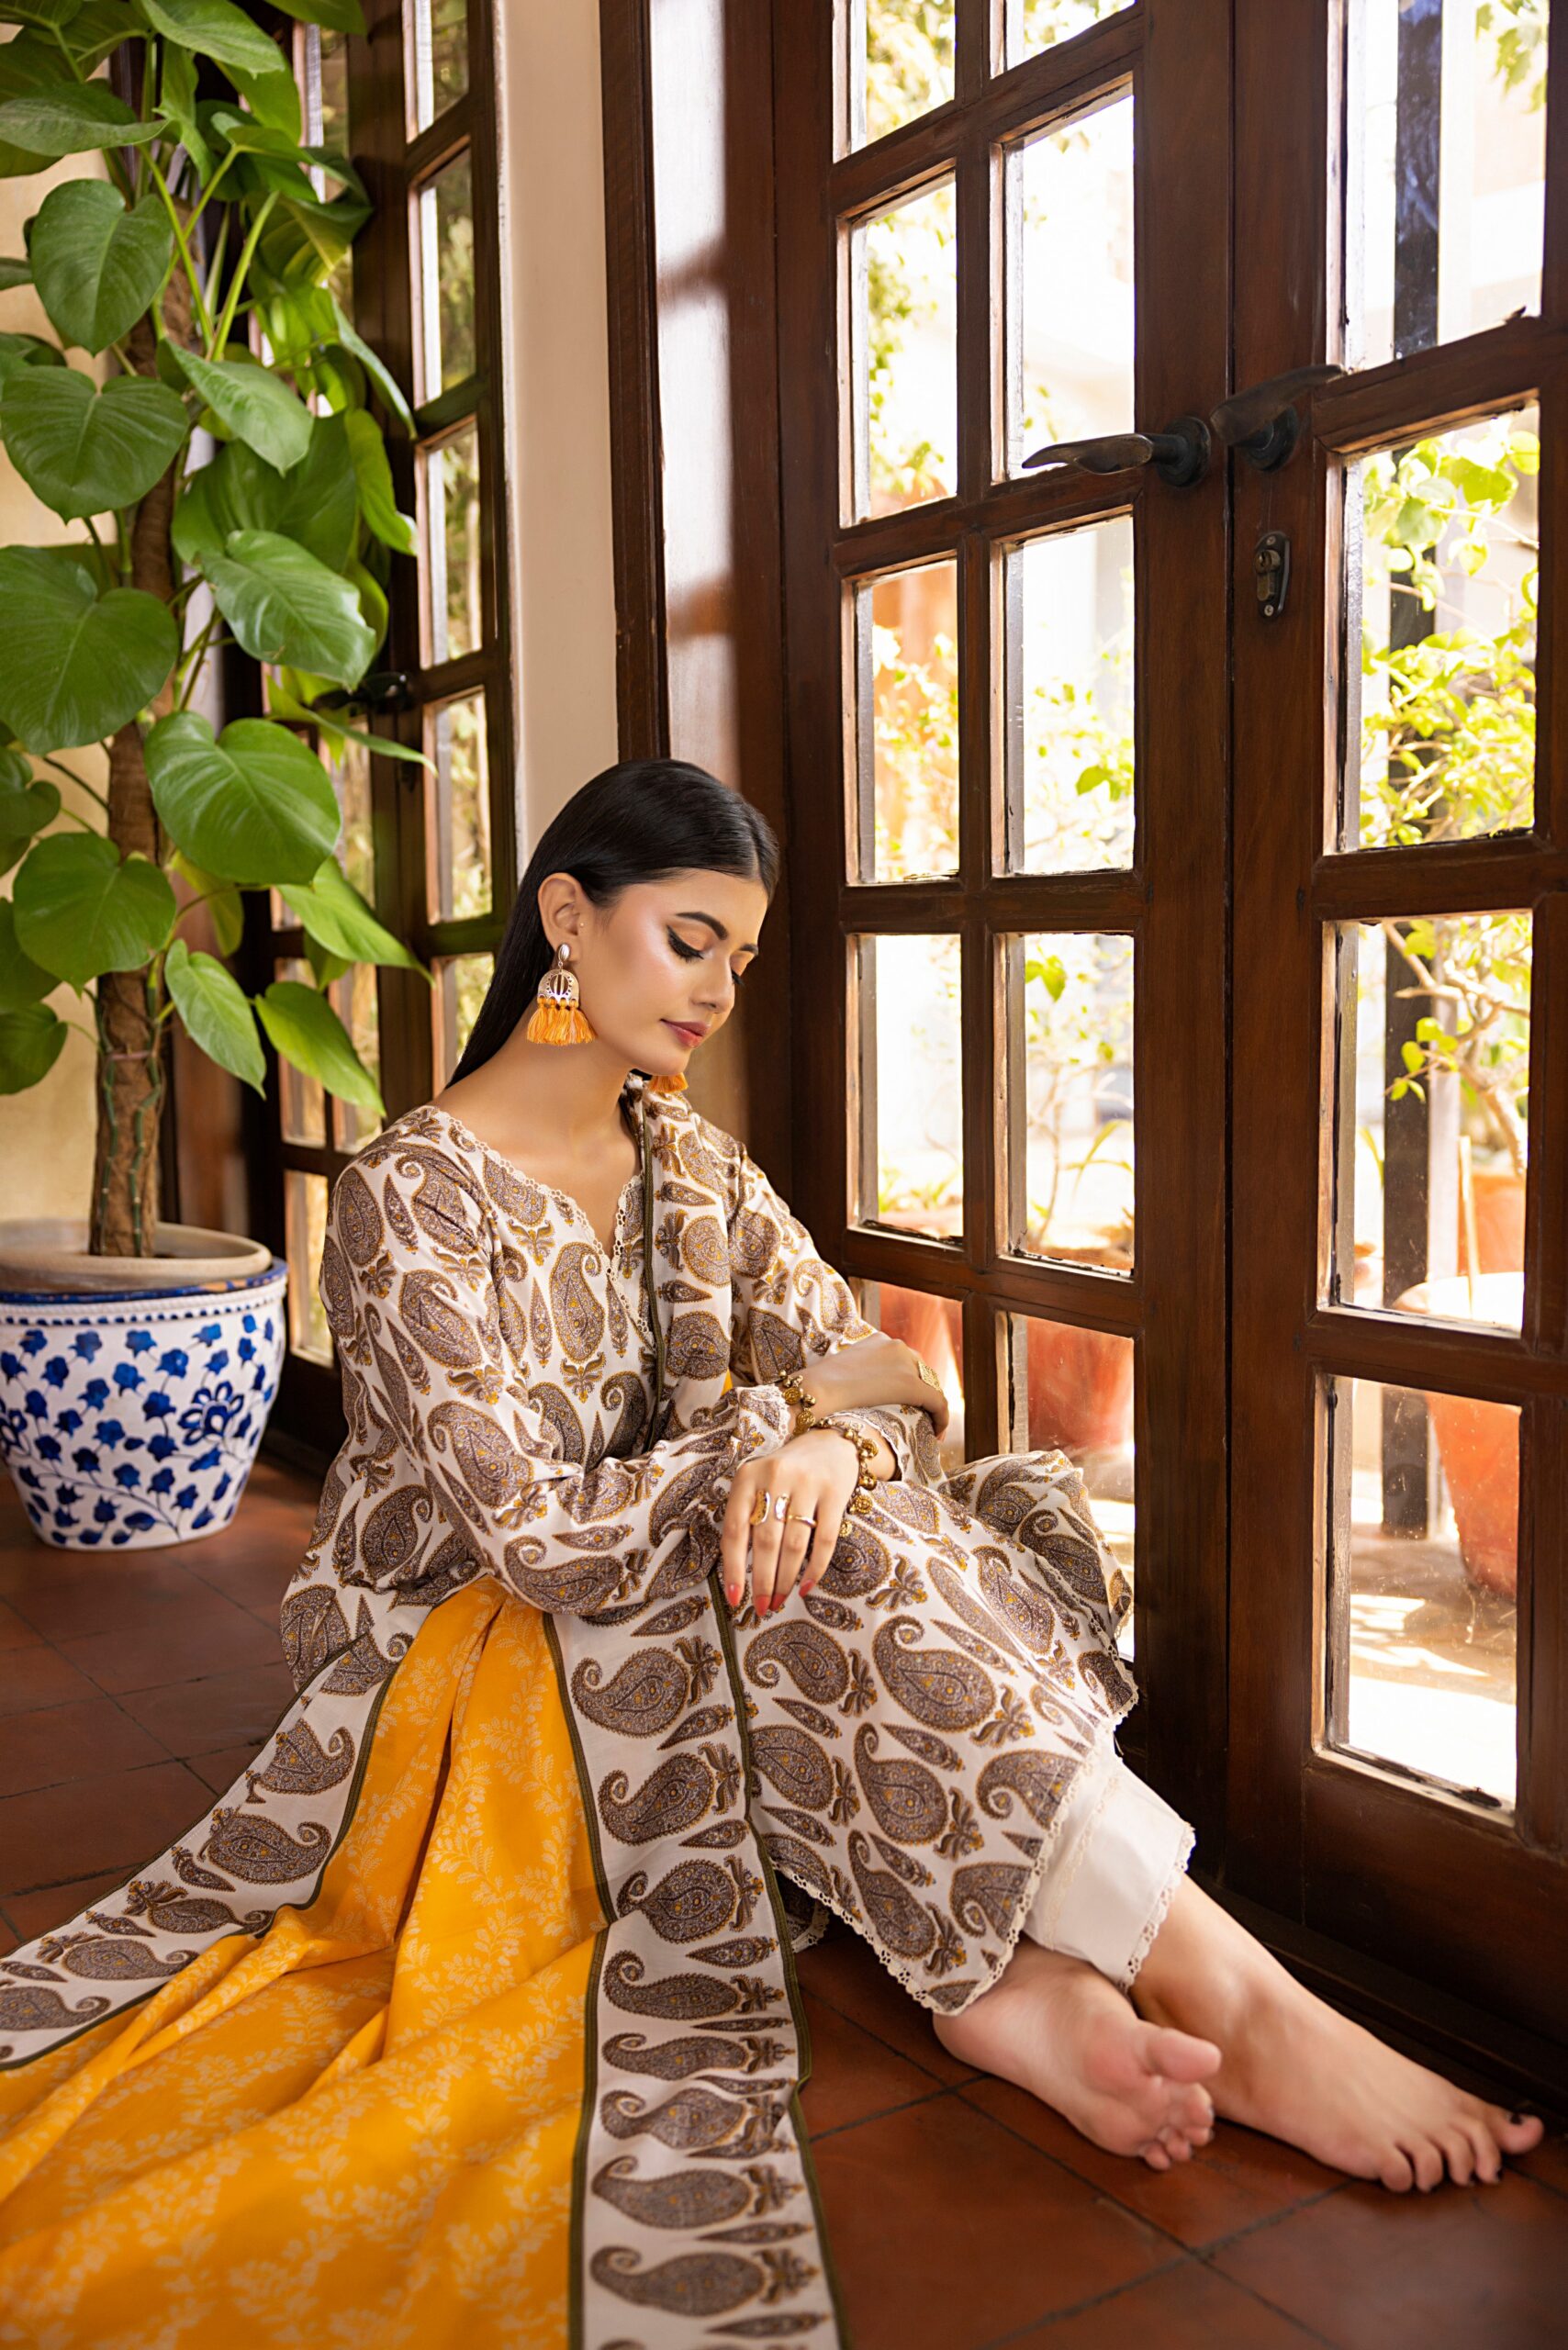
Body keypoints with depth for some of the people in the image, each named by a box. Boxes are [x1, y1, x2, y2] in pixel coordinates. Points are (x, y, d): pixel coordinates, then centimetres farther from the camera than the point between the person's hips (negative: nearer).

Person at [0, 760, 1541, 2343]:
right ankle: (1240, 2008, -29)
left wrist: (837, 1444, -26)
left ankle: (1016, 1972, -28)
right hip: (476, 1685, -7)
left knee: (1010, 1521, -14)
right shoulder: (411, 1196, -15)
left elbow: (881, 1384, -1)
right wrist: (789, 1410, -16)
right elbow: (528, 1532, -22)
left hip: (697, 1645, 7)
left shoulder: (696, 1168, 8)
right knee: (831, 1568, -32)